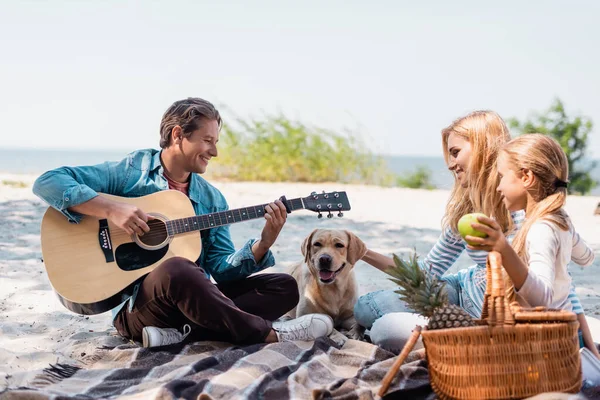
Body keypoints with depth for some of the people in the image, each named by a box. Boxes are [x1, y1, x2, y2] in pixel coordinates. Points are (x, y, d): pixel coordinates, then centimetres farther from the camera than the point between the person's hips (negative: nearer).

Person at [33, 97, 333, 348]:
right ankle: (270, 334, -22)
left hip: (194, 300, 7)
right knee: (176, 269, -39)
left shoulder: (212, 199, 13)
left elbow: (222, 268, 5)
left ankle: (181, 331, -26)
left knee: (284, 287, -5)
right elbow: (47, 183, -11)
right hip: (135, 304, -6)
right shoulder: (129, 172, -3)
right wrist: (111, 209, -23)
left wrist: (264, 243, -12)